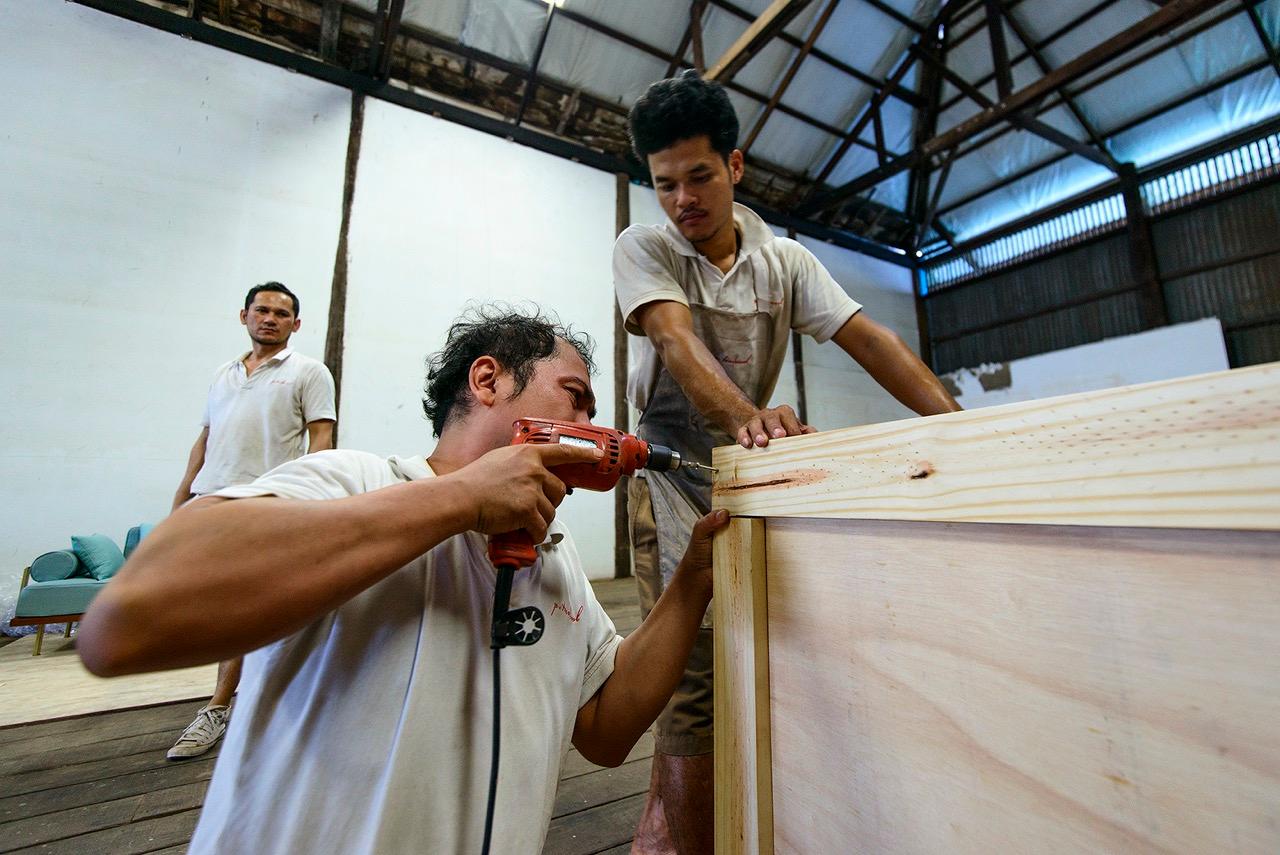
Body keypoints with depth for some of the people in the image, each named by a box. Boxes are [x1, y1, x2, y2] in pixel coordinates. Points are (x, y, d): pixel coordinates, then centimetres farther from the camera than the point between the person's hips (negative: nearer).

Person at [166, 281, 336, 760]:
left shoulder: (308, 372, 2)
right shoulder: (223, 376, 21)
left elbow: (321, 438, -6)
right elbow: (204, 439, 22)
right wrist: (180, 497, 16)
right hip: (207, 498, 7)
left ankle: (217, 711, 9)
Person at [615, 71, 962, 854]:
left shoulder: (785, 259, 6)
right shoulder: (642, 249, -3)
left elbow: (869, 338, -4)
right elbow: (675, 339, -22)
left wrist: (962, 422, -16)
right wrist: (744, 413, -41)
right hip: (675, 473, -3)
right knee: (697, 674, -12)